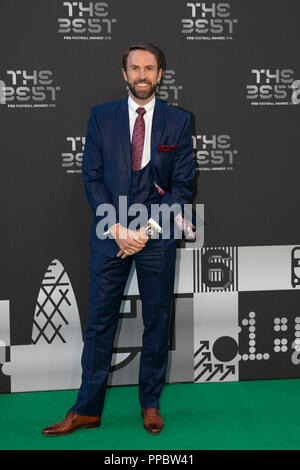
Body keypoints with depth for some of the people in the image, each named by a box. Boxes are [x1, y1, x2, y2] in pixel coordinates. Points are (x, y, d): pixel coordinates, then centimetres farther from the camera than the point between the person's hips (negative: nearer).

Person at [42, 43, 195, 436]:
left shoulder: (179, 121, 4)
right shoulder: (101, 117, 6)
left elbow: (182, 185, 0)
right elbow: (92, 178, 3)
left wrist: (147, 230, -10)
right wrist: (117, 227, -9)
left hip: (158, 233, 0)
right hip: (110, 233, 0)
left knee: (157, 321, 8)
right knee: (99, 321, 3)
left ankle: (151, 403, 22)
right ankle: (88, 409, 13)